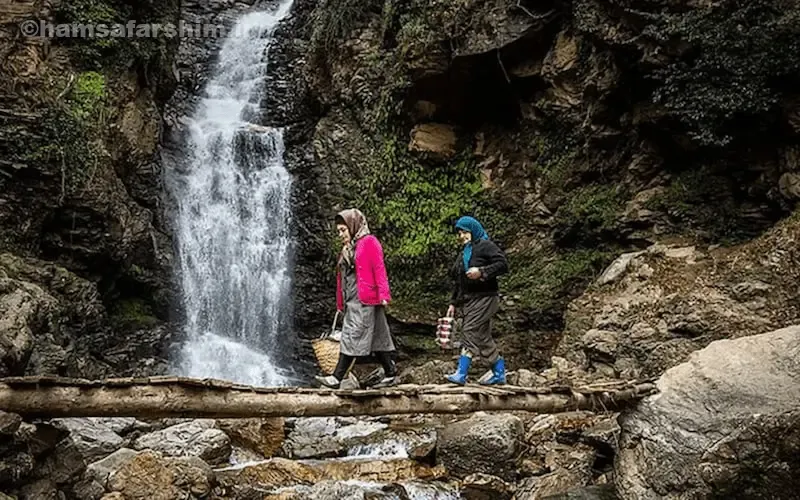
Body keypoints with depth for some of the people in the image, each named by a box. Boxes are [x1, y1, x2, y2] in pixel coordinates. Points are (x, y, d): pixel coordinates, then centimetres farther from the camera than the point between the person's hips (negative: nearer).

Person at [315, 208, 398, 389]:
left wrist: (383, 295, -19)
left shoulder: (369, 242, -4)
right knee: (377, 337, 10)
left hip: (365, 299, -8)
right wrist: (341, 302, 16)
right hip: (352, 300, 8)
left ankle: (337, 377, -12)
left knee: (352, 337, -10)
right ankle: (390, 373, 15)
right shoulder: (348, 248, 20)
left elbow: (379, 270, -12)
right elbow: (342, 276, 19)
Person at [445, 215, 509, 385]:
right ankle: (499, 373, 15)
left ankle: (461, 374, -16)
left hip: (484, 297, -9)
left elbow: (503, 265, -15)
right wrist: (453, 303, 19)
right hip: (468, 300, 9)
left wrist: (481, 272, -23)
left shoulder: (485, 246, -4)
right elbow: (458, 280, 23)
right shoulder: (464, 252, 22)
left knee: (470, 332, -14)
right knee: (482, 337, 8)